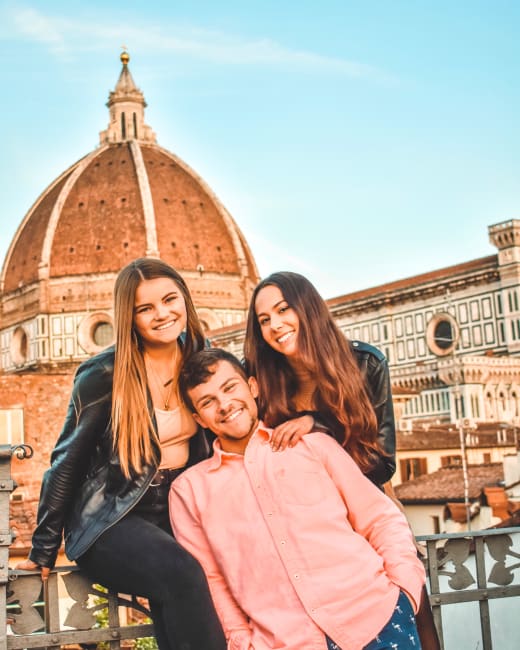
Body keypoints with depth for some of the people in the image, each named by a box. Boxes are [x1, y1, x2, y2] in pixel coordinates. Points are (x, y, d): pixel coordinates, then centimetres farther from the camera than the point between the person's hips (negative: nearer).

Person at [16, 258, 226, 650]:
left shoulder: (198, 358, 1)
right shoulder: (105, 375, -12)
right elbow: (68, 460, -4)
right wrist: (45, 549, 0)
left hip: (180, 513, 4)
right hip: (112, 519, -4)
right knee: (183, 574, -32)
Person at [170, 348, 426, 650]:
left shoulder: (313, 444, 14)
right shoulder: (189, 490, 14)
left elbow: (382, 519, 13)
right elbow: (210, 580, 14)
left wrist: (405, 587, -1)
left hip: (373, 615, 0)